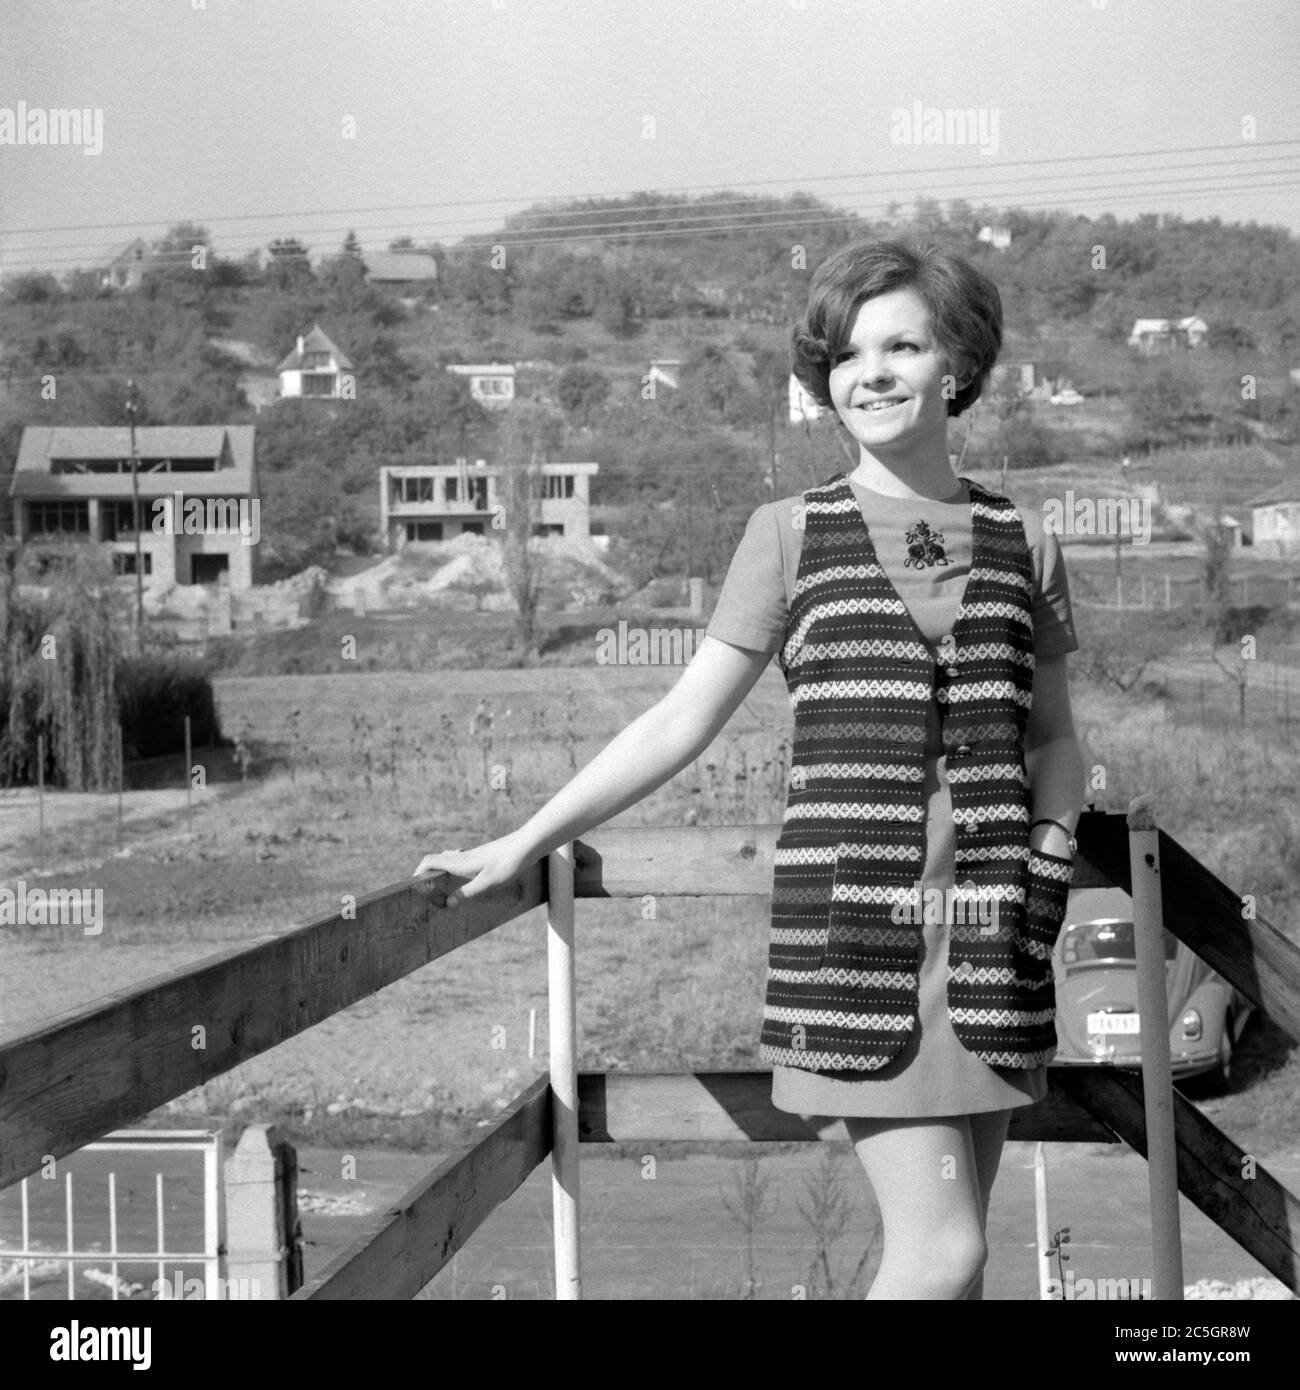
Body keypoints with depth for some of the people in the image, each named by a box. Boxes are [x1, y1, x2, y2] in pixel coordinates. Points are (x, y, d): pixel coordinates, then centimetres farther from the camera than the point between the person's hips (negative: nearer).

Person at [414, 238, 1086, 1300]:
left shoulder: (1022, 544, 11)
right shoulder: (789, 535, 5)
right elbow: (683, 721, 6)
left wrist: (1050, 856, 2)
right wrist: (526, 843, 3)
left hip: (992, 931, 3)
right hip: (848, 922, -3)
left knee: (942, 1243, 5)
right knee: (944, 1247, -11)